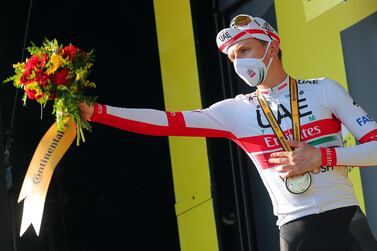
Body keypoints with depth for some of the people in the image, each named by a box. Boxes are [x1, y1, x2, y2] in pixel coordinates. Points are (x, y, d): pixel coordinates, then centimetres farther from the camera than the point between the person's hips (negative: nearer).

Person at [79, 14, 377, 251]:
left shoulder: (323, 89, 2)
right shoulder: (236, 111, 5)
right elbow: (167, 122, -2)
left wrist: (322, 157, -14)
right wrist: (95, 111, -10)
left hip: (344, 220, -1)